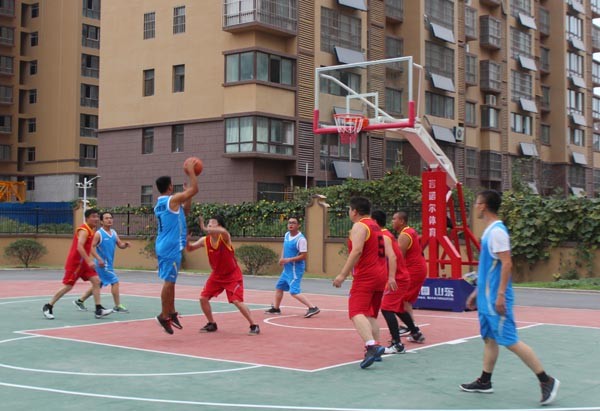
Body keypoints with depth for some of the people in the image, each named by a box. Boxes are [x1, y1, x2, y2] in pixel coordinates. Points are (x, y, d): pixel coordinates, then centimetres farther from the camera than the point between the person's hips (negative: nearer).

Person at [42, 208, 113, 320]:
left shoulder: (90, 230, 11)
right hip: (74, 263, -9)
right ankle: (48, 307, 11)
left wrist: (98, 258, 16)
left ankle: (99, 310, -3)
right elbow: (79, 247, -32)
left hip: (83, 263, 9)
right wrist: (89, 261, -37)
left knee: (96, 281, -2)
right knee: (68, 286, -4)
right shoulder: (84, 230, -19)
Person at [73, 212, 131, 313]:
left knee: (97, 285, 15)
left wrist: (125, 244, -12)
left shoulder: (114, 233, 10)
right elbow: (91, 247, -18)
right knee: (115, 282, -10)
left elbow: (120, 245, 11)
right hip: (103, 264, -8)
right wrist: (99, 259, -28)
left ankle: (80, 301, 26)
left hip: (109, 264, 8)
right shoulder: (99, 234, -13)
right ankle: (117, 306, -2)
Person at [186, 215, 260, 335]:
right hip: (217, 275, 6)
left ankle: (254, 326, -4)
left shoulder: (224, 237, -25)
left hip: (233, 275, -6)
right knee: (203, 298, 1)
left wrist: (205, 229, -59)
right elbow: (190, 248, 3)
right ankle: (211, 324, 21)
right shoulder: (205, 240, -8)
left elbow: (224, 231, -50)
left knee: (237, 301, -17)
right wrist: (186, 240, -19)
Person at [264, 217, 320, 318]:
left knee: (294, 292, -18)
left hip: (295, 269, -9)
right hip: (287, 268, 9)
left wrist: (289, 260, -24)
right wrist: (282, 258, 5)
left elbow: (303, 256, -20)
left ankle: (313, 308, -19)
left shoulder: (301, 239, -19)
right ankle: (275, 308, 36)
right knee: (279, 287, 19)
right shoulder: (287, 235, 6)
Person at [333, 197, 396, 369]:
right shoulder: (377, 228, 21)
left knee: (356, 312, -17)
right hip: (381, 276, 9)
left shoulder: (359, 226, -7)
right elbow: (391, 255, 16)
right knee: (371, 315, 17)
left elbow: (357, 251, -21)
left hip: (365, 277, -9)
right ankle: (375, 350, 15)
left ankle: (372, 346, -35)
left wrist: (343, 275, -21)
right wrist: (391, 277, 14)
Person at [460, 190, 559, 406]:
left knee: (510, 341, -8)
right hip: (486, 298, 10)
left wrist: (500, 294, -25)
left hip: (496, 299, -10)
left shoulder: (497, 231, -16)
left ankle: (546, 380, -2)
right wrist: (477, 291, 24)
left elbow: (506, 263, -22)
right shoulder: (489, 230, 13)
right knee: (489, 339, 14)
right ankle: (484, 381, 22)